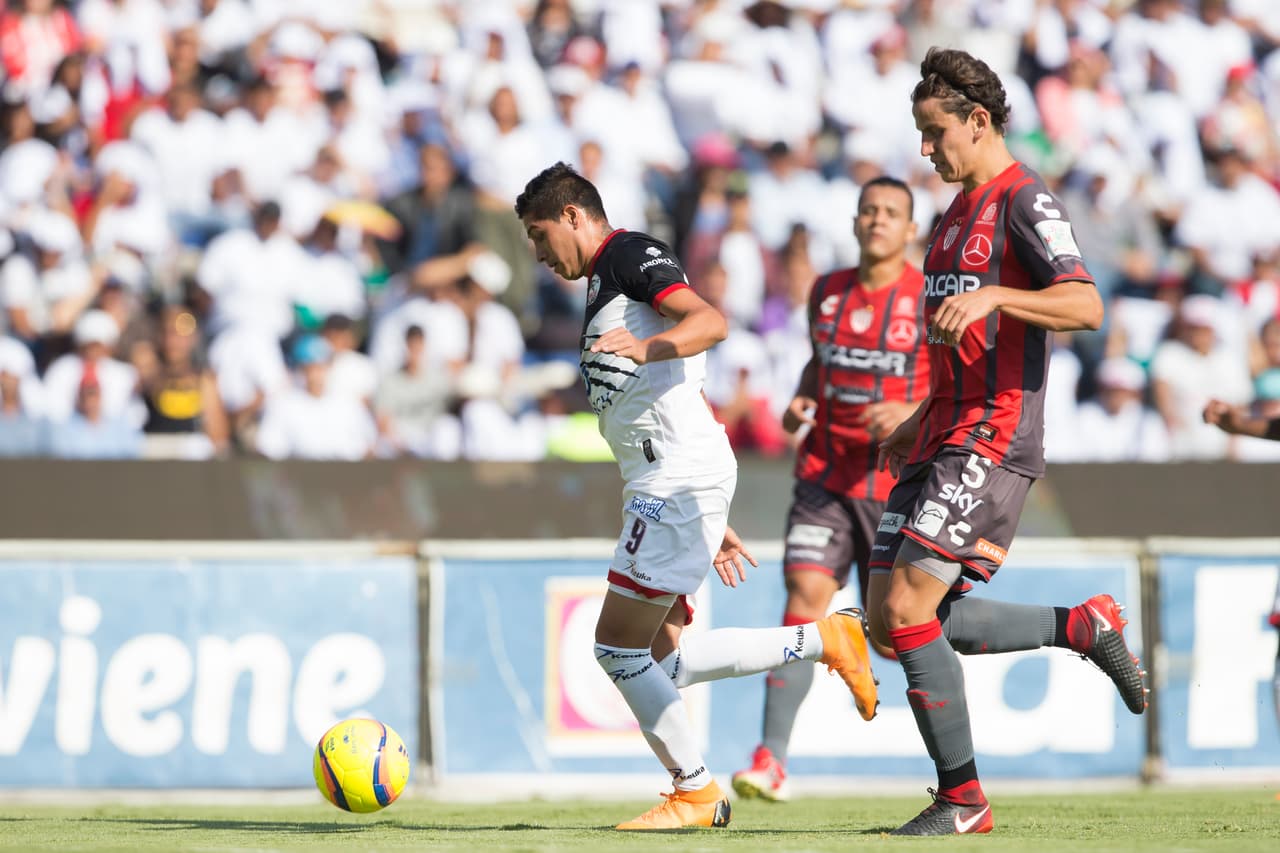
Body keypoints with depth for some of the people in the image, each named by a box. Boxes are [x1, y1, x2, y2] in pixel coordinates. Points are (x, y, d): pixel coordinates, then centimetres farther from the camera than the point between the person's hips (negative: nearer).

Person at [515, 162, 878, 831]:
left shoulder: (629, 254, -2)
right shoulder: (605, 288, 28)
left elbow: (709, 321, -21)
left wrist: (645, 347, -39)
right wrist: (713, 524, 28)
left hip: (679, 477, -10)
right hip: (666, 483, 10)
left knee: (619, 647, -8)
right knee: (659, 657, 6)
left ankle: (695, 792, 0)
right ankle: (823, 640, 8)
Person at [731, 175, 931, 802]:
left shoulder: (929, 300, -4)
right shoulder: (827, 292, 9)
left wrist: (911, 412, -21)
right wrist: (800, 402, 5)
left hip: (898, 484, -2)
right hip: (825, 474, 2)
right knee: (806, 595, -17)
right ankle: (771, 760, -20)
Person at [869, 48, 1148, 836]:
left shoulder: (1026, 202, -8)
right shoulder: (958, 214, 21)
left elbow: (1084, 305, -21)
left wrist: (990, 296, -32)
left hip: (993, 442, -10)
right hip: (943, 441, 10)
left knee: (909, 609, -17)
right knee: (889, 617, 2)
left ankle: (963, 799, -8)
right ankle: (1083, 628, 13)